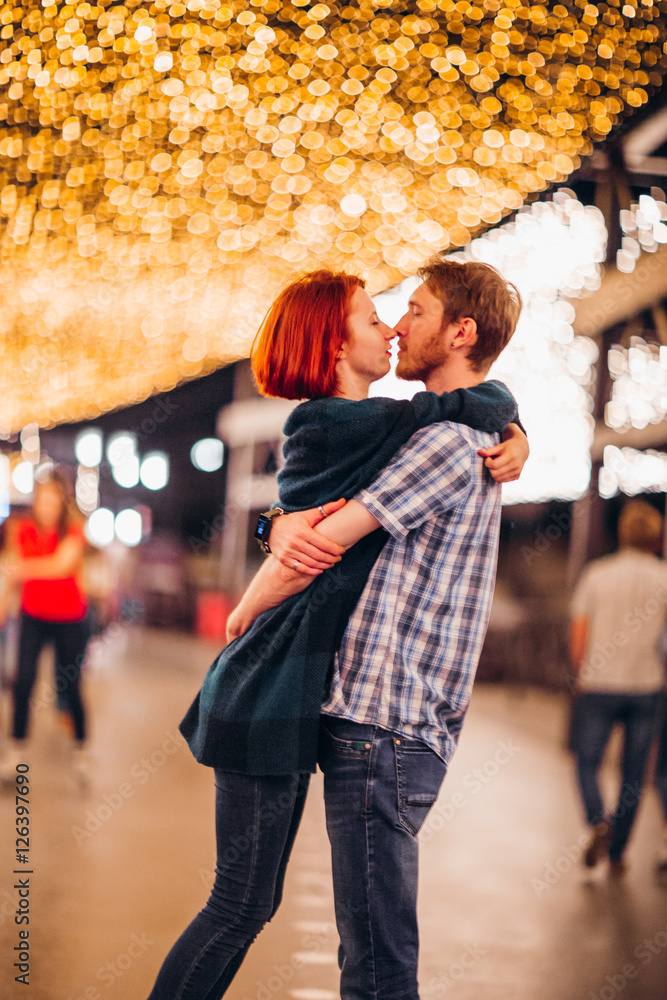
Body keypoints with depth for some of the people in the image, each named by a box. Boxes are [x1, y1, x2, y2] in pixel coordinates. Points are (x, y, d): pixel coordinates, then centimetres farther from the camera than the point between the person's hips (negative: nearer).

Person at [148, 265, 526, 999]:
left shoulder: (342, 426, 15)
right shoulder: (329, 424, -15)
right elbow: (478, 406, -16)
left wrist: (512, 443, -2)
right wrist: (502, 405, 6)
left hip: (287, 696, 10)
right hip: (271, 696, -10)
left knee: (251, 902, 15)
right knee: (241, 904, -3)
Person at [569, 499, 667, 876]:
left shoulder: (596, 574, -3)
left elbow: (578, 639, -2)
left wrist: (581, 678, 13)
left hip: (599, 686, -1)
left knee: (587, 763, 11)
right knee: (634, 775, 10)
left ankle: (599, 822, -16)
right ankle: (617, 854, 13)